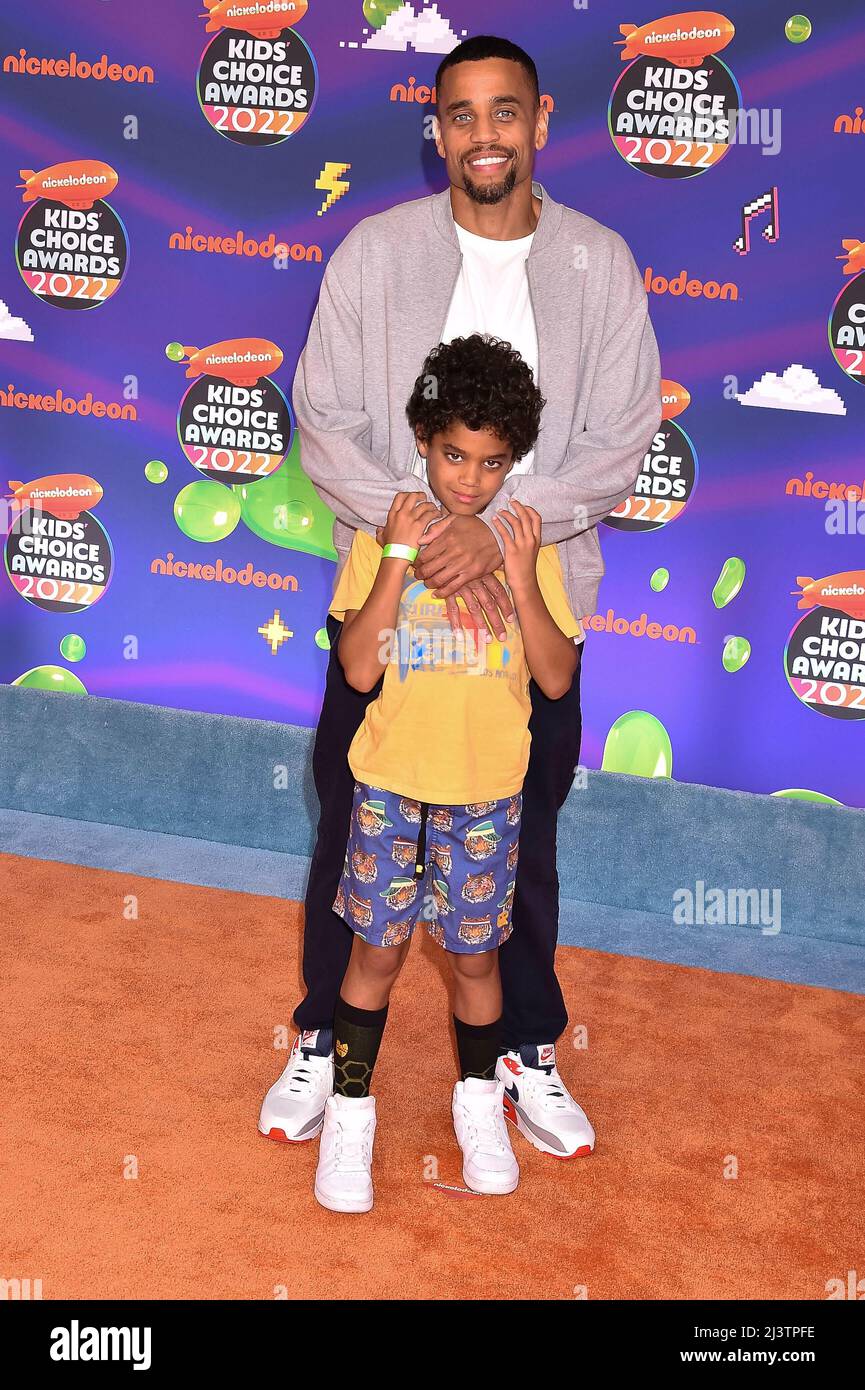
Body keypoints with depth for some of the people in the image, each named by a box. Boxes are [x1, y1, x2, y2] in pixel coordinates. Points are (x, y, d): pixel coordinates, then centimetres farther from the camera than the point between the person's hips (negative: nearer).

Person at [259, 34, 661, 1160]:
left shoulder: (600, 262, -3)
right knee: (355, 826, 11)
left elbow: (620, 442, -7)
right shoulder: (376, 251, -4)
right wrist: (421, 531, -21)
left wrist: (502, 525, -22)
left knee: (524, 841, 14)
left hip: (535, 603, 1)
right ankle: (324, 1038, 31)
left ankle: (527, 1049, 33)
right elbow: (324, 422, -7)